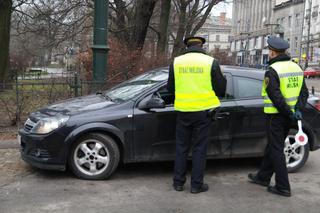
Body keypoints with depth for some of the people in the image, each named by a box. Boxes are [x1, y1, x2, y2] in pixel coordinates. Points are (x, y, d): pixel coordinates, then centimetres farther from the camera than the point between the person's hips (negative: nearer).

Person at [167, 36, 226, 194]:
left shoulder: (176, 62, 2)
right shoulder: (211, 62, -5)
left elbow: (170, 88, 9)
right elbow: (221, 89, -1)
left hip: (183, 111, 2)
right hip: (203, 110, -2)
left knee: (181, 147, 14)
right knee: (199, 148, 8)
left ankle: (178, 182, 21)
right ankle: (196, 184, 14)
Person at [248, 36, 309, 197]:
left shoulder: (272, 70, -15)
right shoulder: (296, 67, 10)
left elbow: (276, 97, -21)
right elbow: (304, 92, 7)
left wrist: (289, 113, -14)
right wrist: (298, 110, -2)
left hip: (276, 116, -8)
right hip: (289, 117, 8)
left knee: (276, 150, 1)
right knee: (272, 146, 19)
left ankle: (283, 187, 5)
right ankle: (263, 177, 31)